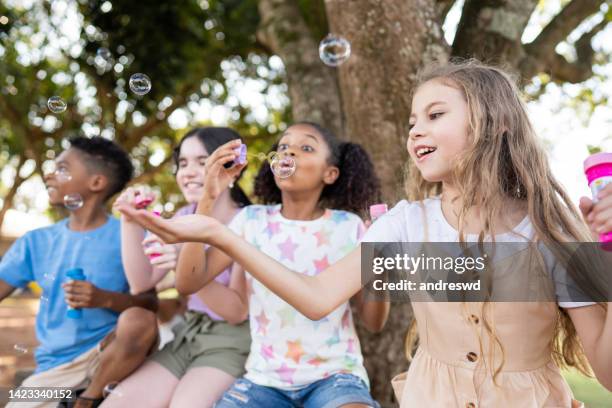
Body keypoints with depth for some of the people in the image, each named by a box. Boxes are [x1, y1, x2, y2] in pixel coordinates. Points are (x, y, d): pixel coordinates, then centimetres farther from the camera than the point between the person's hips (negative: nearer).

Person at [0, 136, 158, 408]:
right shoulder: (36, 241, 9)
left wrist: (106, 299, -26)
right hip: (54, 366, 2)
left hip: (110, 355, -2)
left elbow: (150, 303, -9)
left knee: (138, 320, -34)